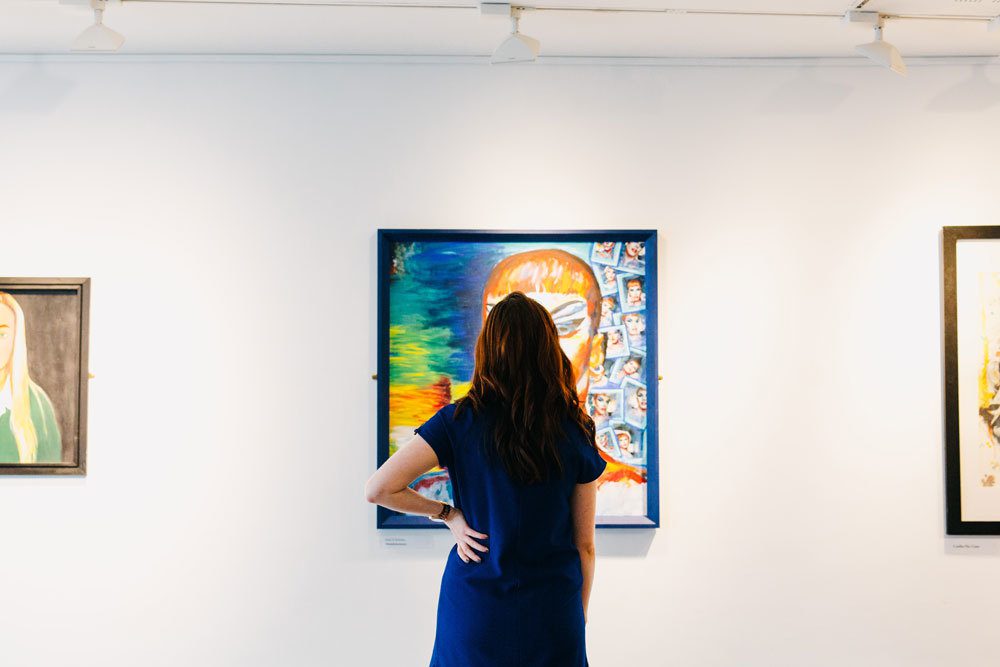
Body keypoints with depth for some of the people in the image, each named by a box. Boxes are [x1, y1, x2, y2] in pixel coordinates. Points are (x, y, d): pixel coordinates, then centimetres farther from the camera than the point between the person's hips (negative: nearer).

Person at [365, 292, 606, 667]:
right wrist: (580, 618, 13)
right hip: (552, 612, 1)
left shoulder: (459, 421, -8)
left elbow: (378, 489, -12)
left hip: (475, 610, 0)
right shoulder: (576, 432, -5)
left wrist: (447, 514, 0)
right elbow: (585, 545, 1)